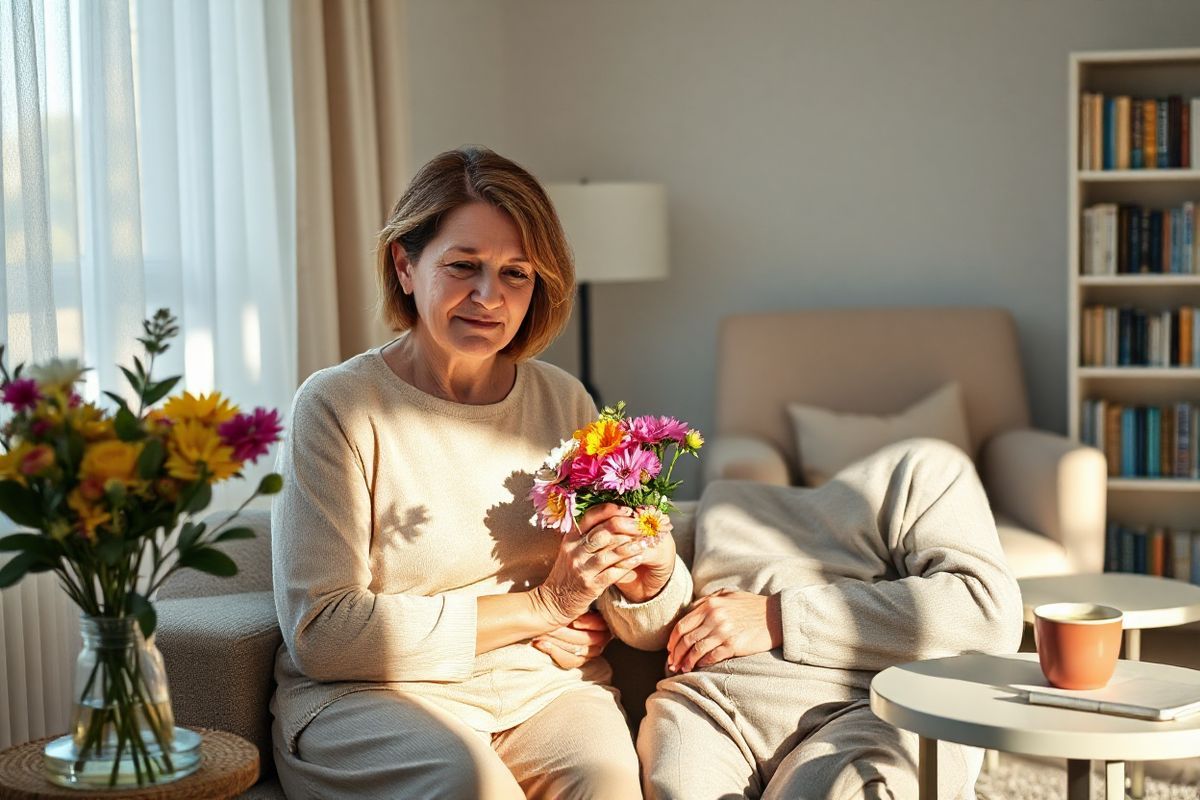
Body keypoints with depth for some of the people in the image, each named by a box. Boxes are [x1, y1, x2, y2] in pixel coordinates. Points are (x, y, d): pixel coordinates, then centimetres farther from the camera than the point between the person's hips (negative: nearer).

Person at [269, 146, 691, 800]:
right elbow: (318, 633, -15)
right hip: (372, 696, -3)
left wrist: (651, 575, -17)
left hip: (542, 686, 4)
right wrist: (538, 607, -14)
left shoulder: (563, 402, 7)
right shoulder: (338, 406, -7)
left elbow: (643, 628, 9)